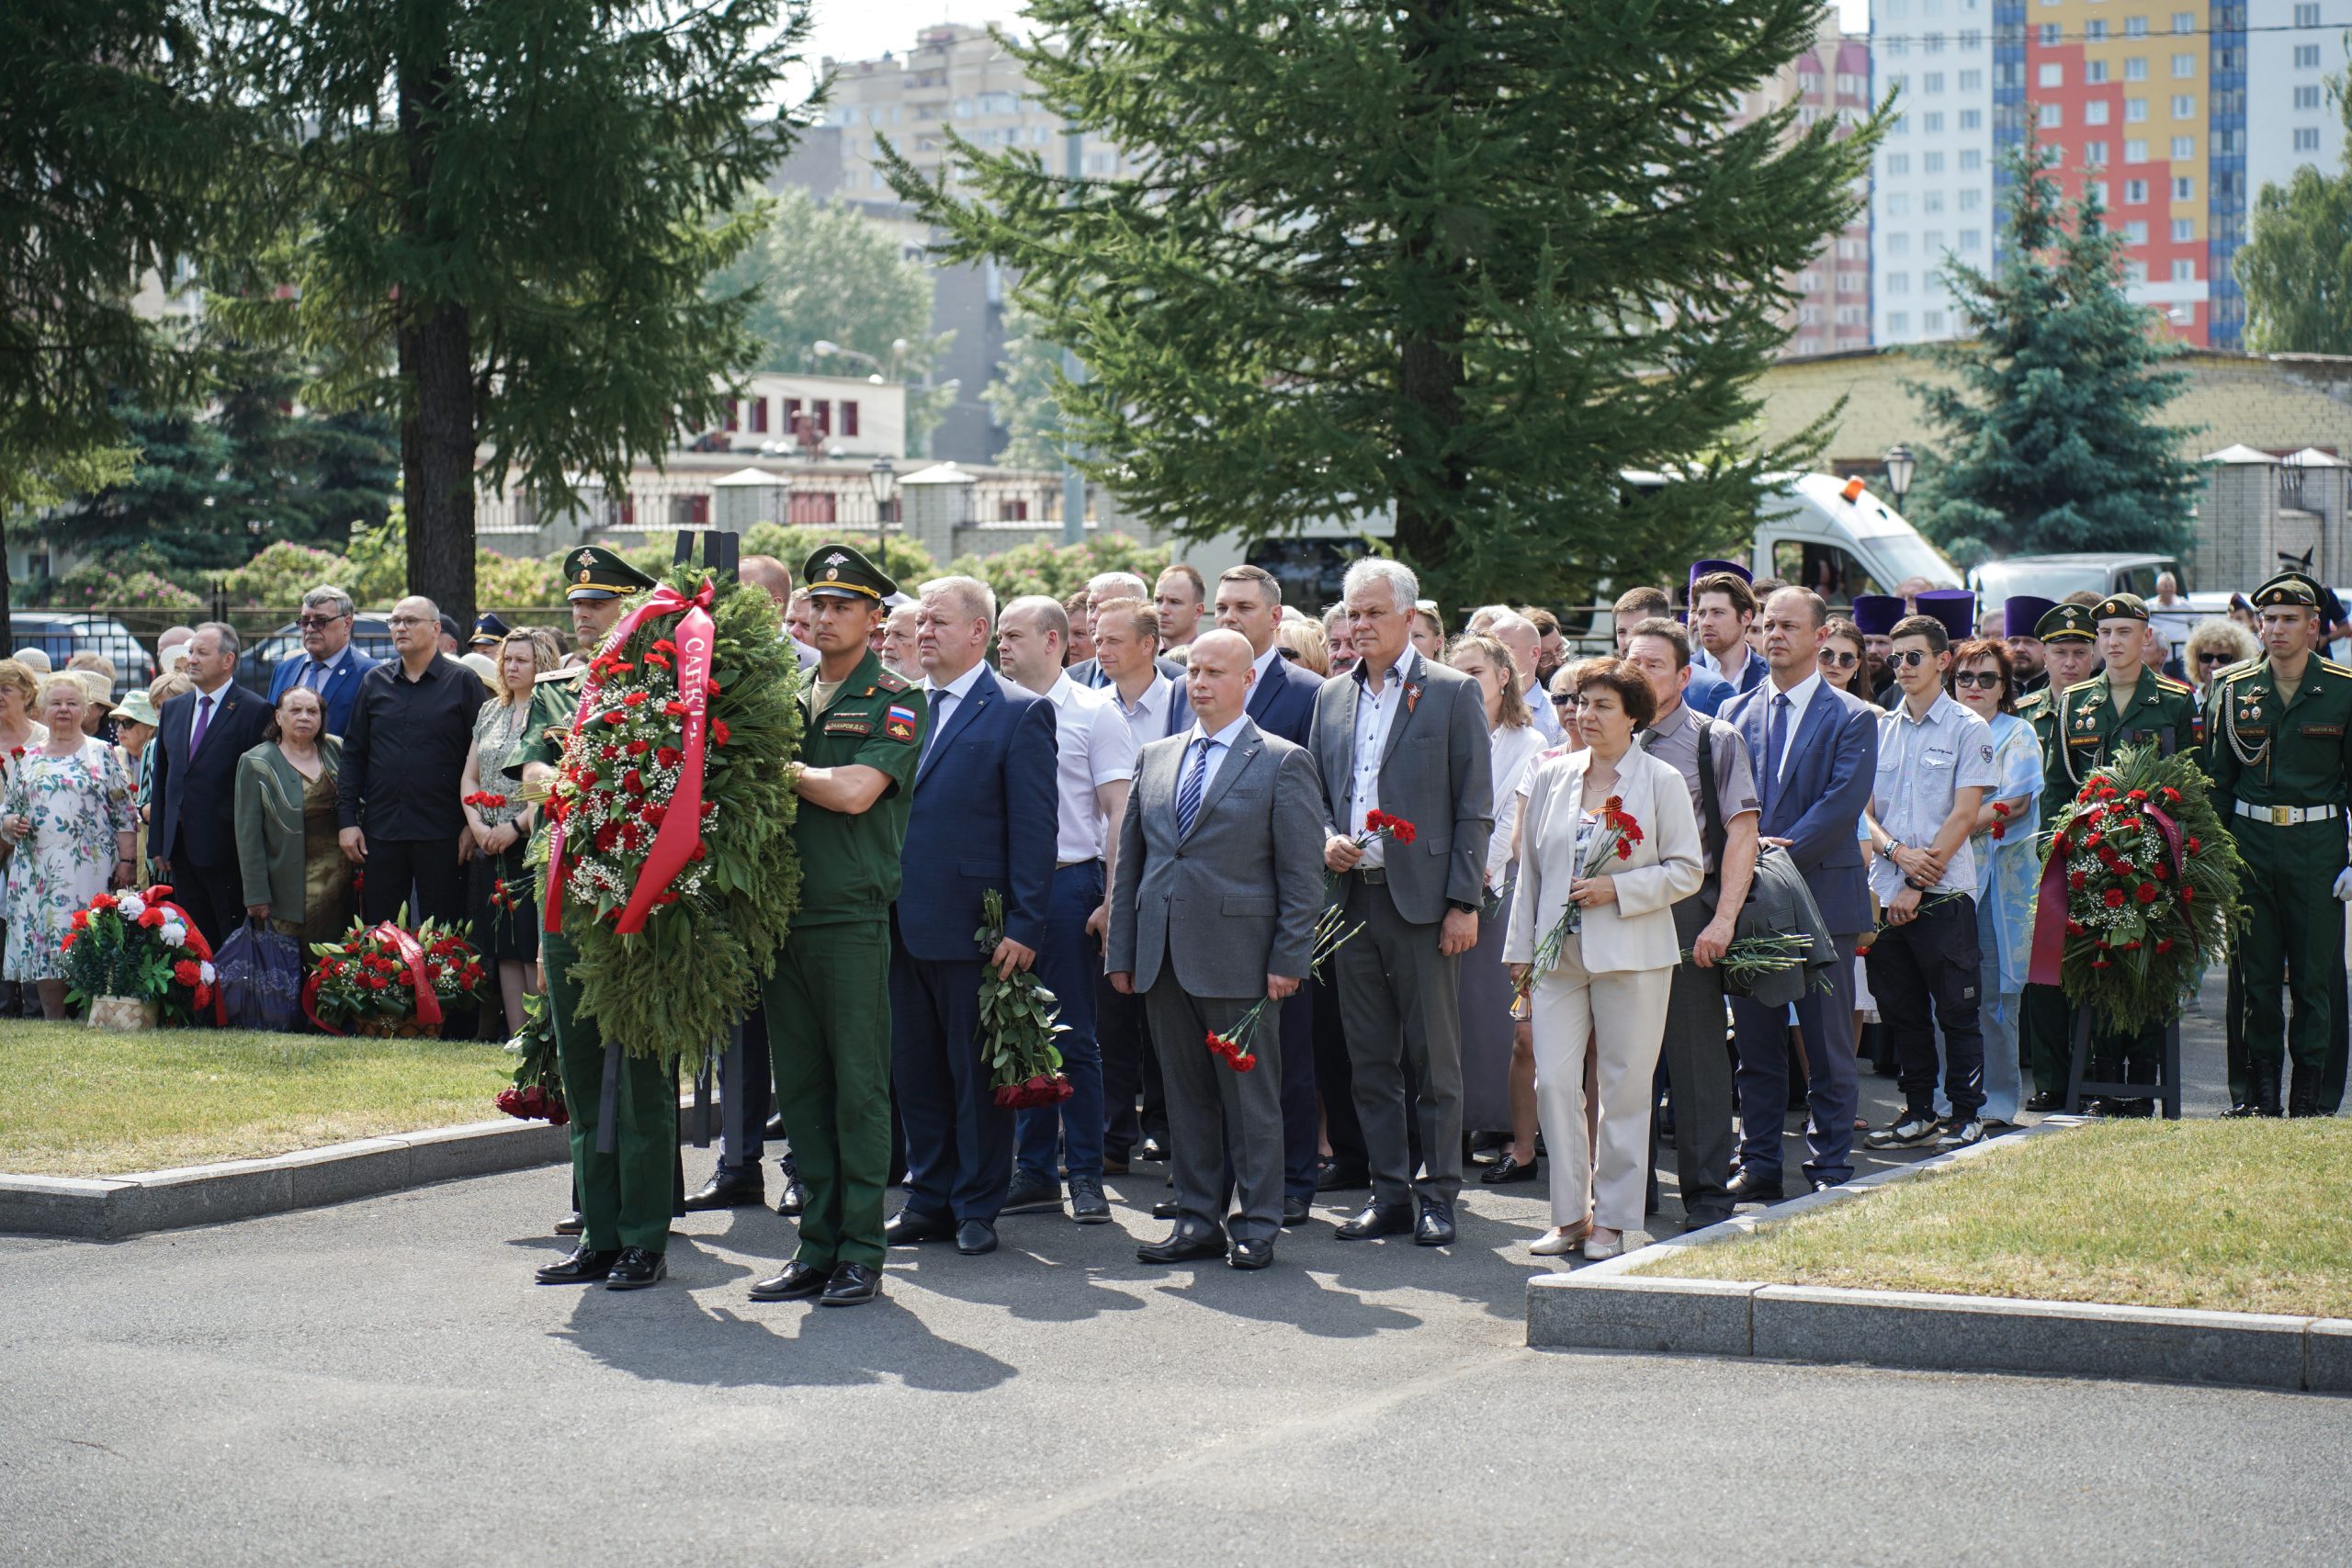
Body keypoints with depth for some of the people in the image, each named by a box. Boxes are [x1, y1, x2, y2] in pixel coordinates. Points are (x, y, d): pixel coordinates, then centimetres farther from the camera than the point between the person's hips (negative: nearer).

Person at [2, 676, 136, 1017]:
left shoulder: (102, 754, 6)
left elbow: (124, 813, 2)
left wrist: (127, 861, -6)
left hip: (90, 870, -3)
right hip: (37, 871, 3)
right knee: (43, 947, -1)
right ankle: (53, 1024, 5)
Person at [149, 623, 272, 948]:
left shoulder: (254, 711, -7)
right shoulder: (173, 708, 14)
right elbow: (162, 779, 17)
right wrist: (159, 844, 12)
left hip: (228, 851, -6)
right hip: (182, 853, 6)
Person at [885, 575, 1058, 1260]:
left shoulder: (1019, 713, -4)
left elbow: (1034, 828, -8)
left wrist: (1024, 926, -14)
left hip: (973, 927, -6)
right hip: (902, 922, 6)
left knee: (976, 1073, 3)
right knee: (915, 1070, 11)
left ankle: (977, 1208, 12)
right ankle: (929, 1200, 21)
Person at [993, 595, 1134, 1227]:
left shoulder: (1093, 713, -1)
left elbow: (1119, 812, -4)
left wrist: (1112, 899, -11)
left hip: (1067, 884, -4)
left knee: (1073, 1038, -1)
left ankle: (1086, 1176, 5)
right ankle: (1034, 1172, 15)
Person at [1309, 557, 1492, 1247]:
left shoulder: (1453, 693, -1)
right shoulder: (1332, 698, 14)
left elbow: (1474, 807, -4)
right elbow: (1314, 791, 21)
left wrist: (1463, 902, -10)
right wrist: (1326, 839, -2)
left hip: (1422, 901, -5)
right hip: (1352, 898, 5)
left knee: (1434, 1058, -1)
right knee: (1370, 1059, 8)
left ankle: (1438, 1195, 6)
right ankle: (1389, 1193, 15)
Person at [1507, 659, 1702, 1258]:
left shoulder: (1662, 781, 0)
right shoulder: (1551, 777, 11)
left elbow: (1686, 871, -2)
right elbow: (1530, 868, 16)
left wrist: (1617, 887, -14)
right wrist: (1521, 949, 13)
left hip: (1631, 956, -3)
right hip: (1558, 955, 3)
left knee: (1625, 1088, 2)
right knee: (1554, 1081, -4)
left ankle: (1612, 1220, 10)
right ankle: (1569, 1215, 6)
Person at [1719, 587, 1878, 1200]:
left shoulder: (1852, 719, 1)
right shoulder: (1736, 714, 13)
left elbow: (1842, 805, -10)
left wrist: (1782, 852, -17)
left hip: (1821, 896, -3)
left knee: (1828, 1045, 1)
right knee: (1755, 1043, 7)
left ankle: (1830, 1168, 8)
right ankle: (1758, 1166, 13)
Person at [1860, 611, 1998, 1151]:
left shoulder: (1967, 729, -1)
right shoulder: (1880, 729, 12)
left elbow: (1963, 816, -7)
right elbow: (1865, 810, 9)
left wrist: (1918, 885, -12)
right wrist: (1897, 851, -11)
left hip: (1944, 891, -5)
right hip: (1887, 891, 5)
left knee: (1956, 1010, -1)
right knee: (1902, 1010, 9)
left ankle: (1967, 1115, 6)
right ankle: (1917, 1113, 17)